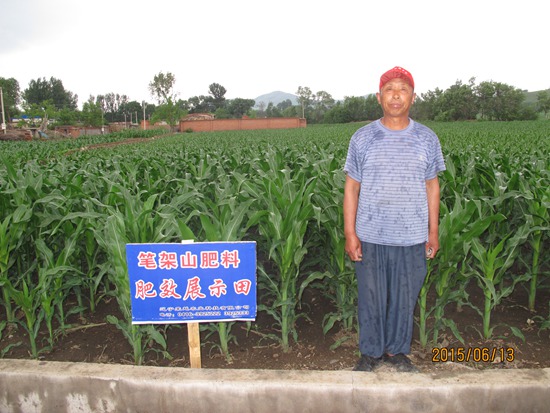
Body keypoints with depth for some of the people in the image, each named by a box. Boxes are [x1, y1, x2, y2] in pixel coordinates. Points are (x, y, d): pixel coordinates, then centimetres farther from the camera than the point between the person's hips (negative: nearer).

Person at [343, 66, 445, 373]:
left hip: (413, 238, 2)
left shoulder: (427, 139, 3)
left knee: (405, 298, 14)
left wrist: (433, 231, 6)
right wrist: (350, 233, -6)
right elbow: (351, 188, -1)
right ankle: (371, 352, 31)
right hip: (371, 237, -1)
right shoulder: (362, 138, -2)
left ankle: (397, 350, 35)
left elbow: (432, 187, 8)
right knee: (371, 298, 10)